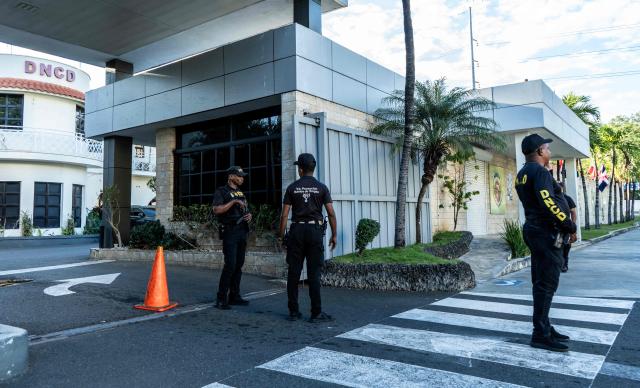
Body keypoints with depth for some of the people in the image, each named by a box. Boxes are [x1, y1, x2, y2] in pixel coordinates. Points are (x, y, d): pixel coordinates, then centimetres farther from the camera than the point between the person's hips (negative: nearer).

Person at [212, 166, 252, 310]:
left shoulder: (241, 193, 20)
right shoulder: (221, 192, -2)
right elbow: (216, 210, -17)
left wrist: (249, 216, 6)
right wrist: (233, 201, -20)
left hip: (242, 232, 7)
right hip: (230, 232, -7)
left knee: (239, 265, 7)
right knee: (230, 265, -13)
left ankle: (234, 296, 15)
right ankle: (221, 299, -6)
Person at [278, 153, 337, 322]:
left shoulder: (292, 188, 3)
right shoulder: (321, 188, 1)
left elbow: (284, 215, 0)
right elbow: (331, 213, -3)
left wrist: (282, 236, 7)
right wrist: (334, 235, 6)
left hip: (297, 231, 1)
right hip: (315, 231, -1)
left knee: (293, 273, 7)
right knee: (314, 273, 1)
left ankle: (293, 312, 12)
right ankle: (316, 313, 3)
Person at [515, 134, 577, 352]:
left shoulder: (522, 174, 16)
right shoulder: (540, 172, -14)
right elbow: (548, 203, -25)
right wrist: (570, 227, -16)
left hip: (535, 231, 10)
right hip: (547, 234, -10)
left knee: (541, 283, 14)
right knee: (546, 285, -6)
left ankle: (544, 328, 23)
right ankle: (540, 335, -2)